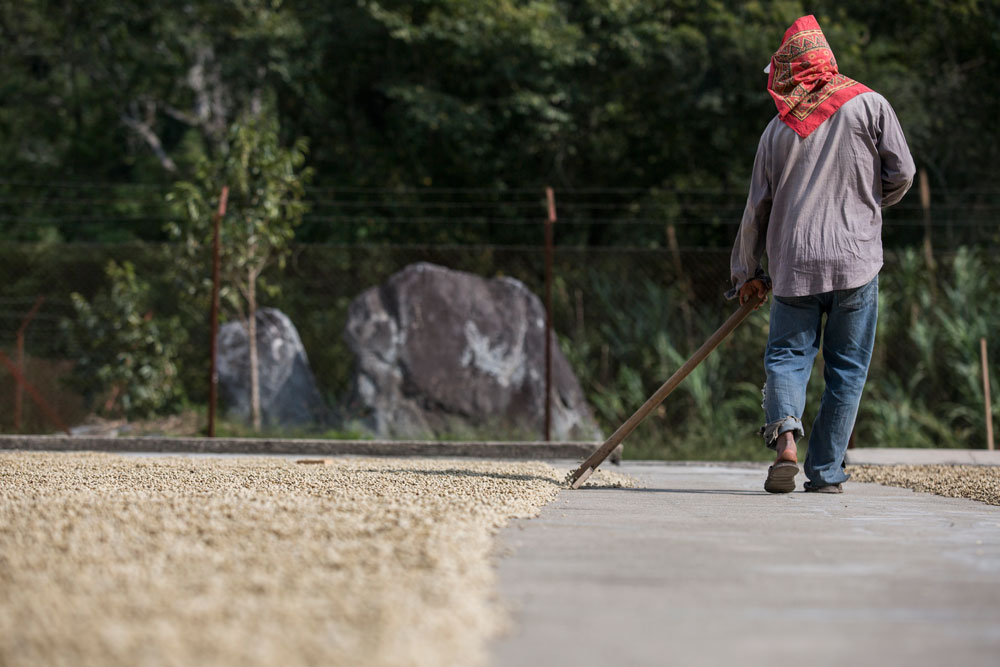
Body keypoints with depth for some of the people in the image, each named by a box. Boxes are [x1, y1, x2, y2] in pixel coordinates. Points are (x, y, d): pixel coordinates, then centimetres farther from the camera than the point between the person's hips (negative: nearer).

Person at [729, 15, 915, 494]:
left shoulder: (778, 128, 7)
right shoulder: (868, 105, 2)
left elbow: (758, 207, 11)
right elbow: (901, 173, 1)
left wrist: (747, 273, 22)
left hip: (793, 263, 1)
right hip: (856, 261, -1)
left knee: (786, 355, 9)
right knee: (846, 369, 6)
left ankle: (785, 434, -20)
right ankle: (825, 473, 4)